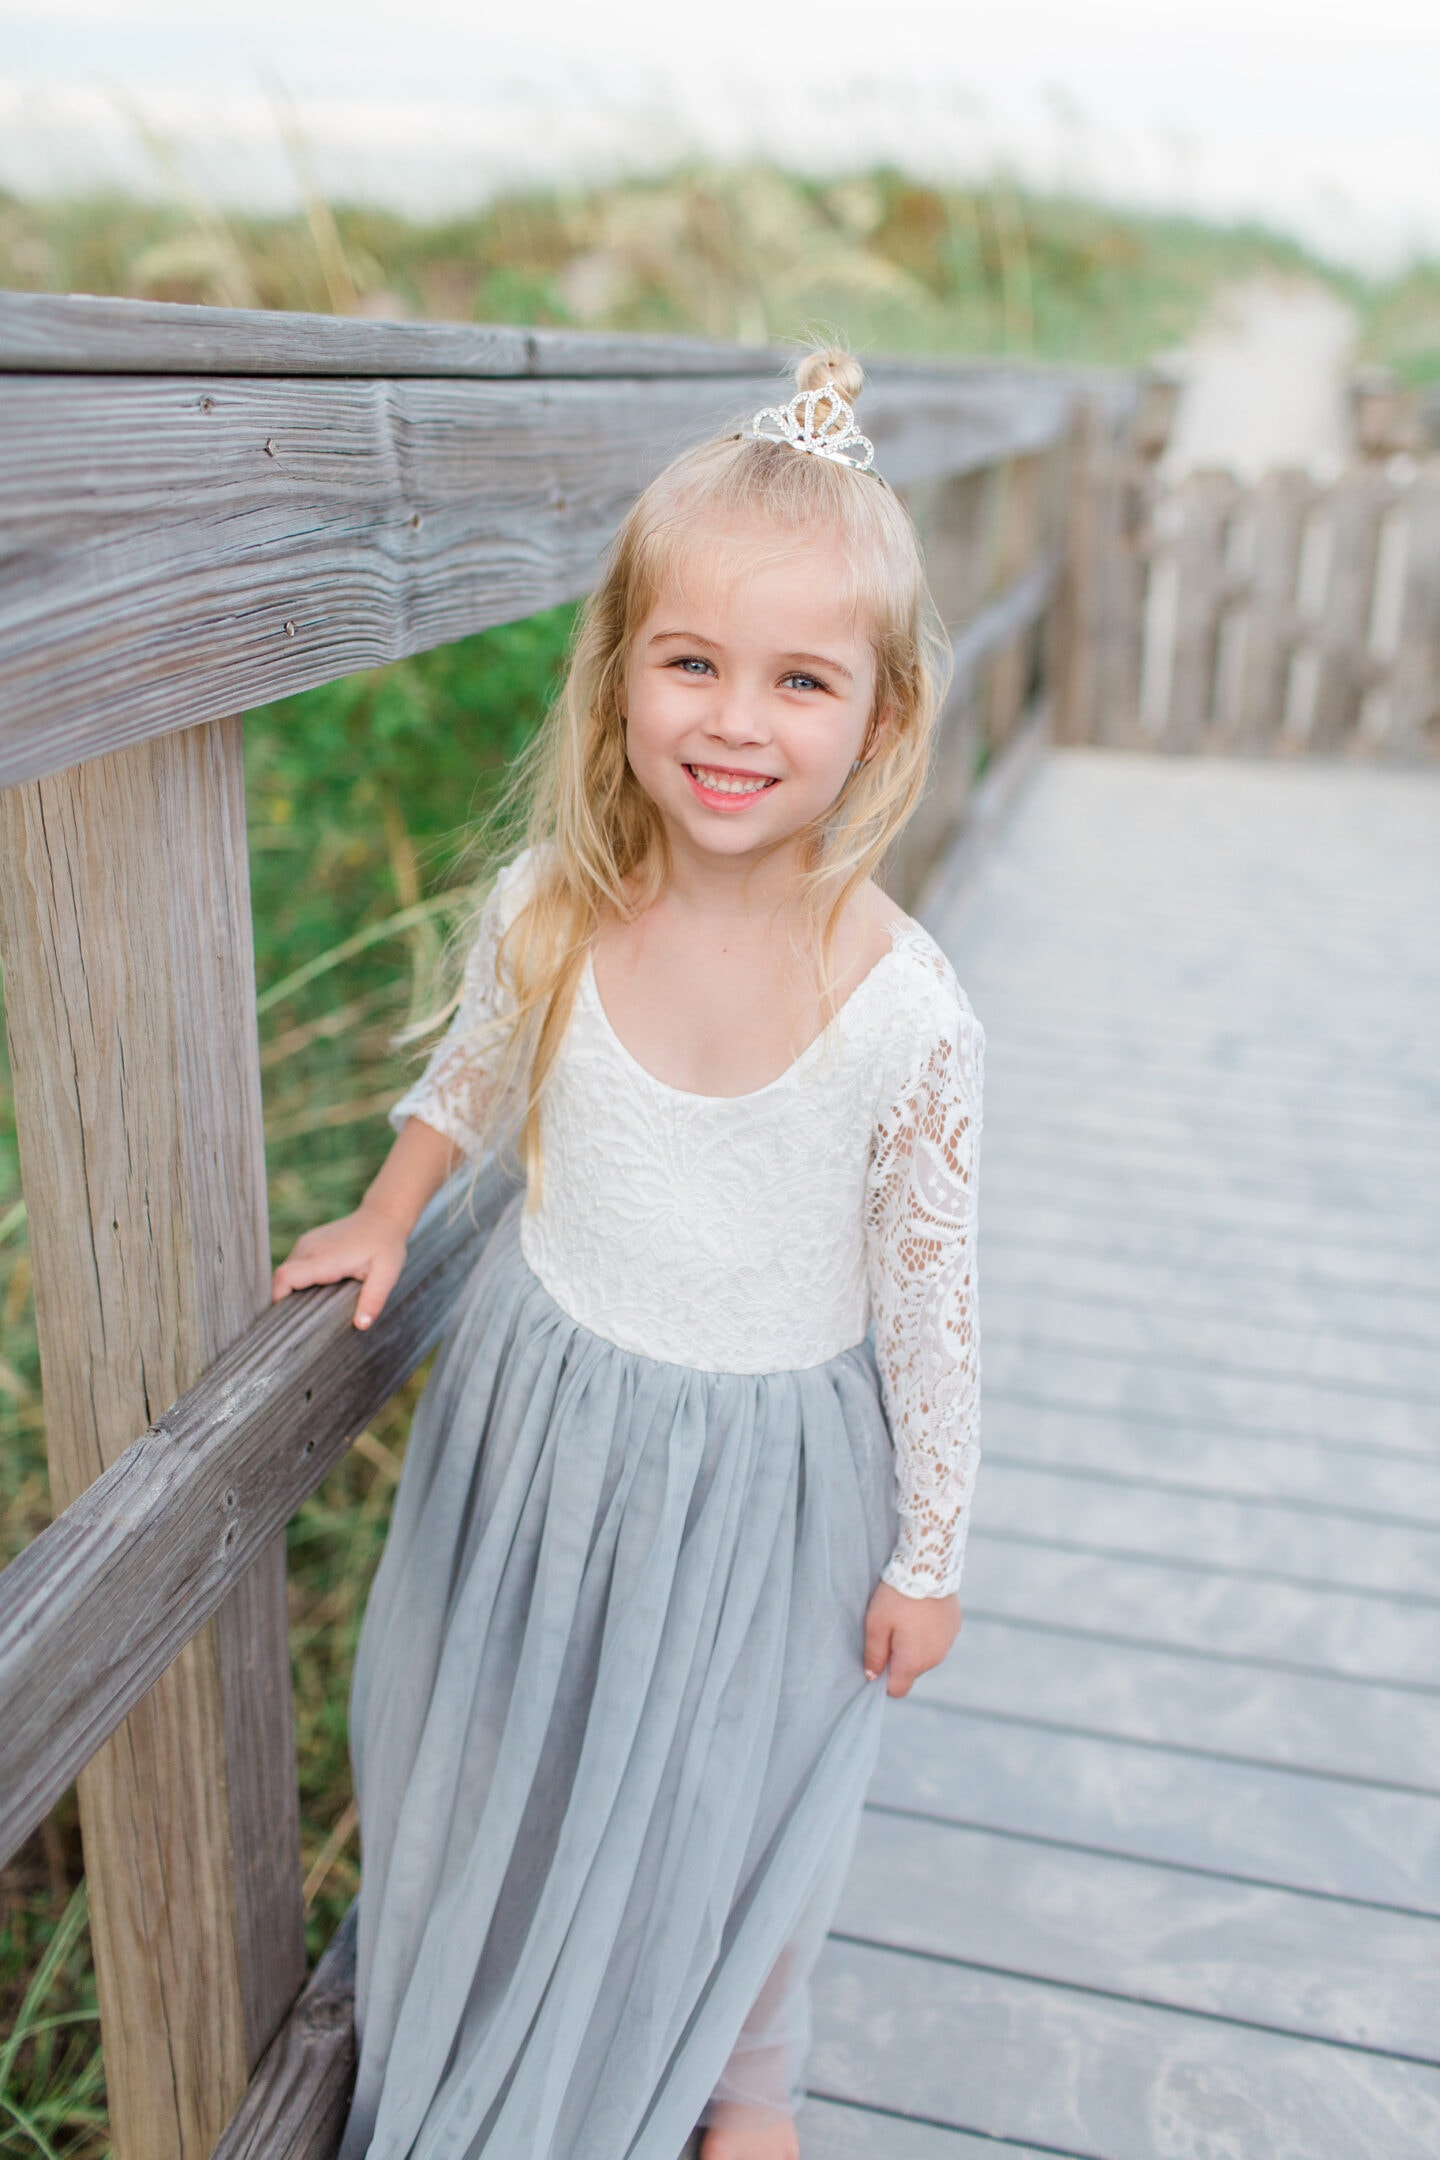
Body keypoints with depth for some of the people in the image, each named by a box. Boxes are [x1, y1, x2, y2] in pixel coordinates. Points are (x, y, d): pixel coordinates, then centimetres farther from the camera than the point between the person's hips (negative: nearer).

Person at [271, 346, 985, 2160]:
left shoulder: (906, 1015, -25)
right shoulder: (546, 913, -17)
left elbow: (930, 1307, -13)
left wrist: (927, 1559, -5)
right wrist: (382, 1222, 12)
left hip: (771, 1457, -3)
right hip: (540, 1413, 3)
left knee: (737, 1795, 20)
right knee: (497, 1746, 24)